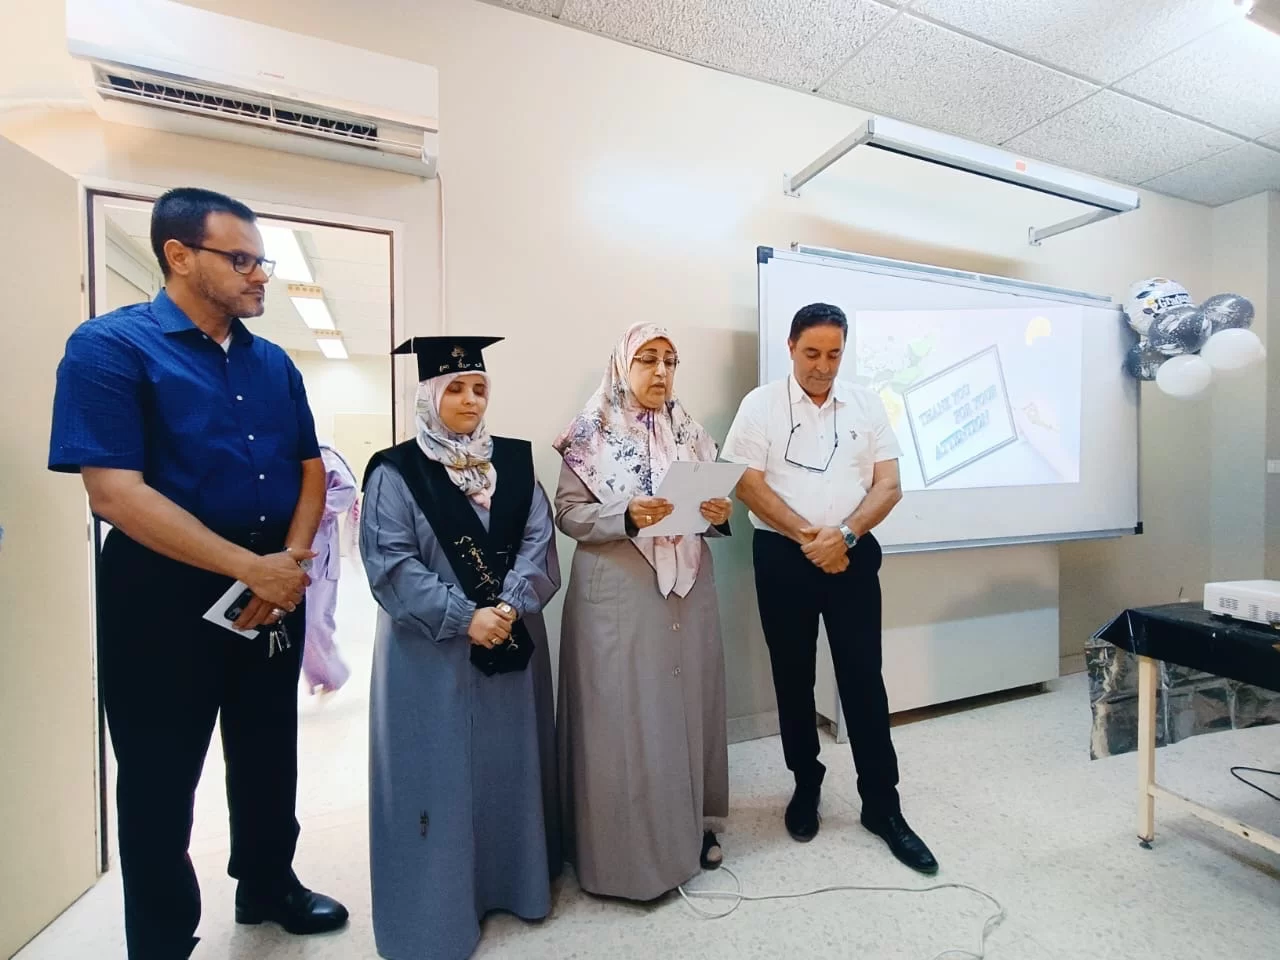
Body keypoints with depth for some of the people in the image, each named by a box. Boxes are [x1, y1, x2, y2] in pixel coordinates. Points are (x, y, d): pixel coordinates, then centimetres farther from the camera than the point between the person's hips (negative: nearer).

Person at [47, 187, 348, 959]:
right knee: (161, 776, 12)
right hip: (165, 591, -5)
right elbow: (115, 493, -18)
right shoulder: (111, 346, -9)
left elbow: (311, 469, 8)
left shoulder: (273, 362, 7)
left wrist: (290, 560, -8)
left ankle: (268, 886, 43)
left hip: (276, 585, 5)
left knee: (269, 753, 20)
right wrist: (252, 568, -21)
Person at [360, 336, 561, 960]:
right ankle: (439, 906, 31)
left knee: (509, 765, 17)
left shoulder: (515, 462, 4)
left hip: (511, 644, 4)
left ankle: (516, 881, 39)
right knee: (439, 774, 9)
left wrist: (510, 607, -17)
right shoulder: (395, 473, -6)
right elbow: (391, 565, -13)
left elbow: (538, 542, -3)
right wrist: (464, 617, -20)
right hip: (431, 651, -3)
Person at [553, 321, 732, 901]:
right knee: (623, 710, 1)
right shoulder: (592, 435, -3)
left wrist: (720, 514, -10)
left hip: (687, 588, 5)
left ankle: (691, 824, 35)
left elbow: (714, 506, 12)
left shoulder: (691, 433, 9)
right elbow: (568, 513, -7)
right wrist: (626, 517, -22)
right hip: (617, 592, -4)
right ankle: (627, 844, 22)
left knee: (688, 699, 13)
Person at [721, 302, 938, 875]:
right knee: (793, 677, 12)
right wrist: (808, 536, -14)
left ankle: (881, 805, 24)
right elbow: (748, 485, -8)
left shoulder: (866, 404, 6)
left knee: (864, 680, 6)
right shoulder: (760, 405, -1)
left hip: (852, 556, 2)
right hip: (783, 557, -1)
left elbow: (889, 486, 1)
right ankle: (806, 784, 33)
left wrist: (843, 535, -14)